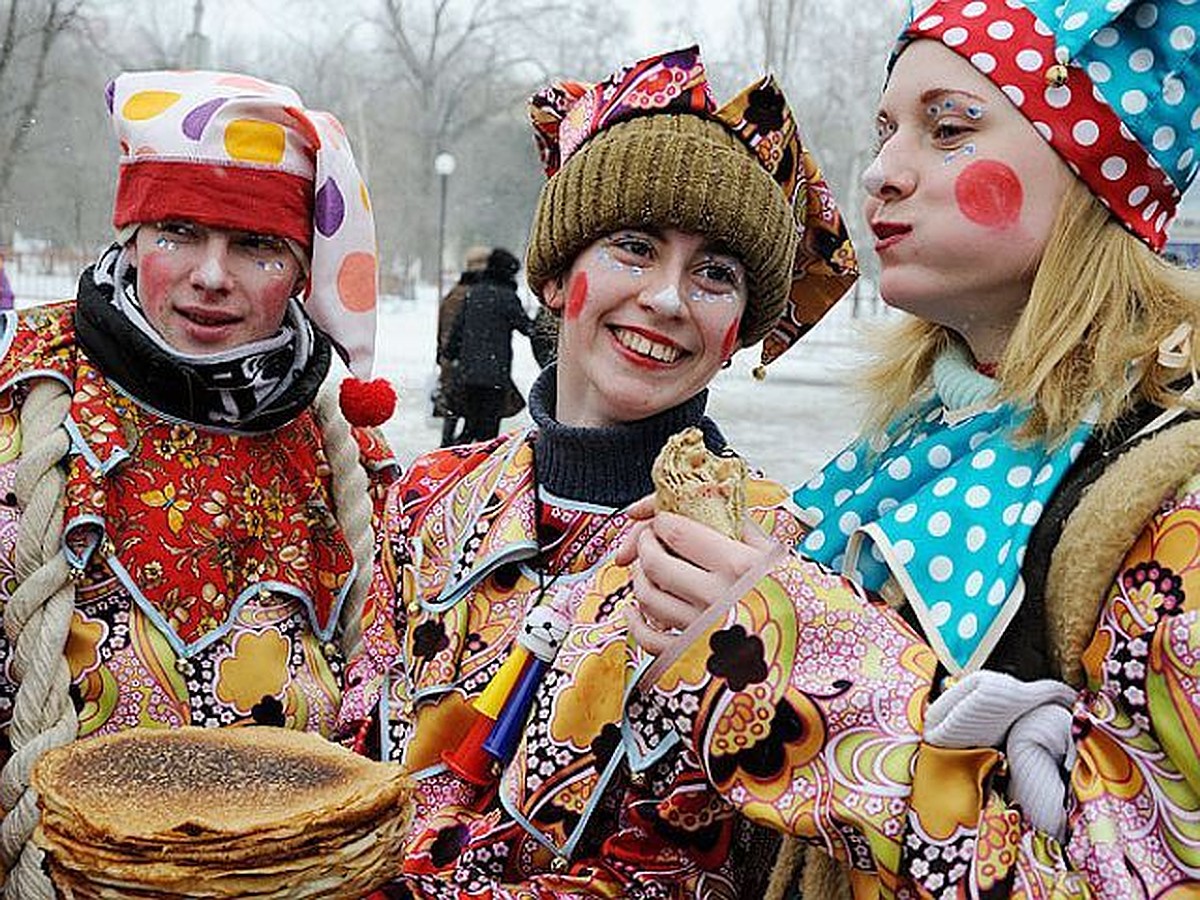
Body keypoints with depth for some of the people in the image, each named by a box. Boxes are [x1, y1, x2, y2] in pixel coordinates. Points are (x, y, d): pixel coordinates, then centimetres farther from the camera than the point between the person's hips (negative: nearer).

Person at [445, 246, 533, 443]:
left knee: (471, 423, 15)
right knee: (488, 427, -1)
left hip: (467, 373, 6)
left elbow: (457, 328, 14)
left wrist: (452, 354, 24)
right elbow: (527, 327, -3)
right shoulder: (506, 296, -8)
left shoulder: (472, 293, 10)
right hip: (494, 375, -6)